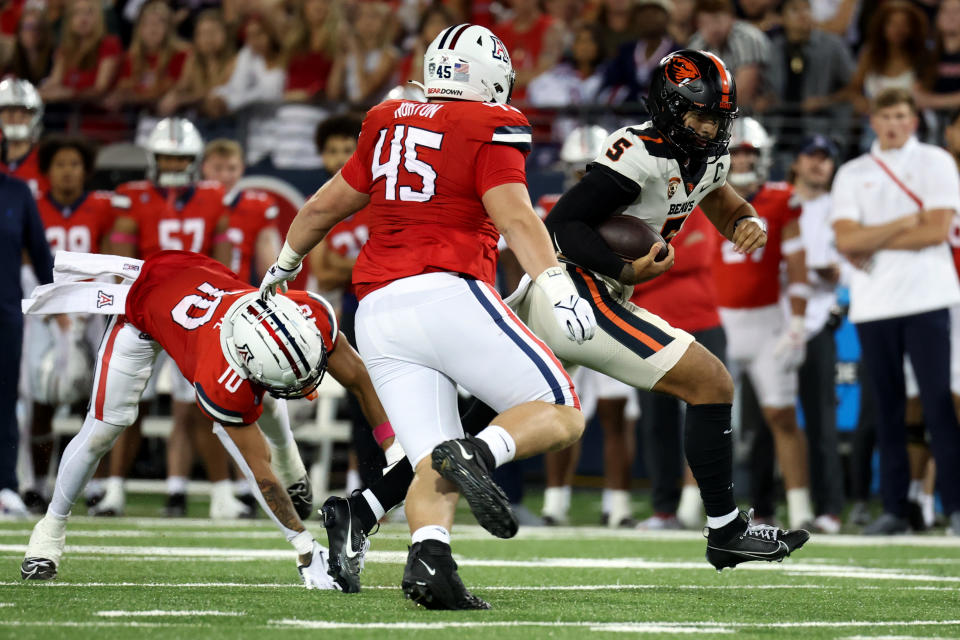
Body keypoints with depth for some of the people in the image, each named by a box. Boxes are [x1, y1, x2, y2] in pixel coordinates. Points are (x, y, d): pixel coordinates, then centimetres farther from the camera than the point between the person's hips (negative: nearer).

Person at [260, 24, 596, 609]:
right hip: (448, 295, -6)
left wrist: (285, 265, 47)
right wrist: (557, 286, -23)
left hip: (379, 313, 6)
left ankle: (428, 559, -27)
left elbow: (323, 207, 31)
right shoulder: (490, 128, 3)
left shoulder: (389, 124, 20)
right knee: (562, 414, 1)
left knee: (434, 470, 2)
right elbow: (514, 215, -13)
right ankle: (477, 453, -28)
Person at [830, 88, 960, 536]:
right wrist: (904, 224, -8)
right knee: (887, 408, 4)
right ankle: (893, 508, 7)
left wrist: (872, 243, -4)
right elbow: (846, 241, -1)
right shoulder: (851, 175, 12)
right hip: (873, 305, 3)